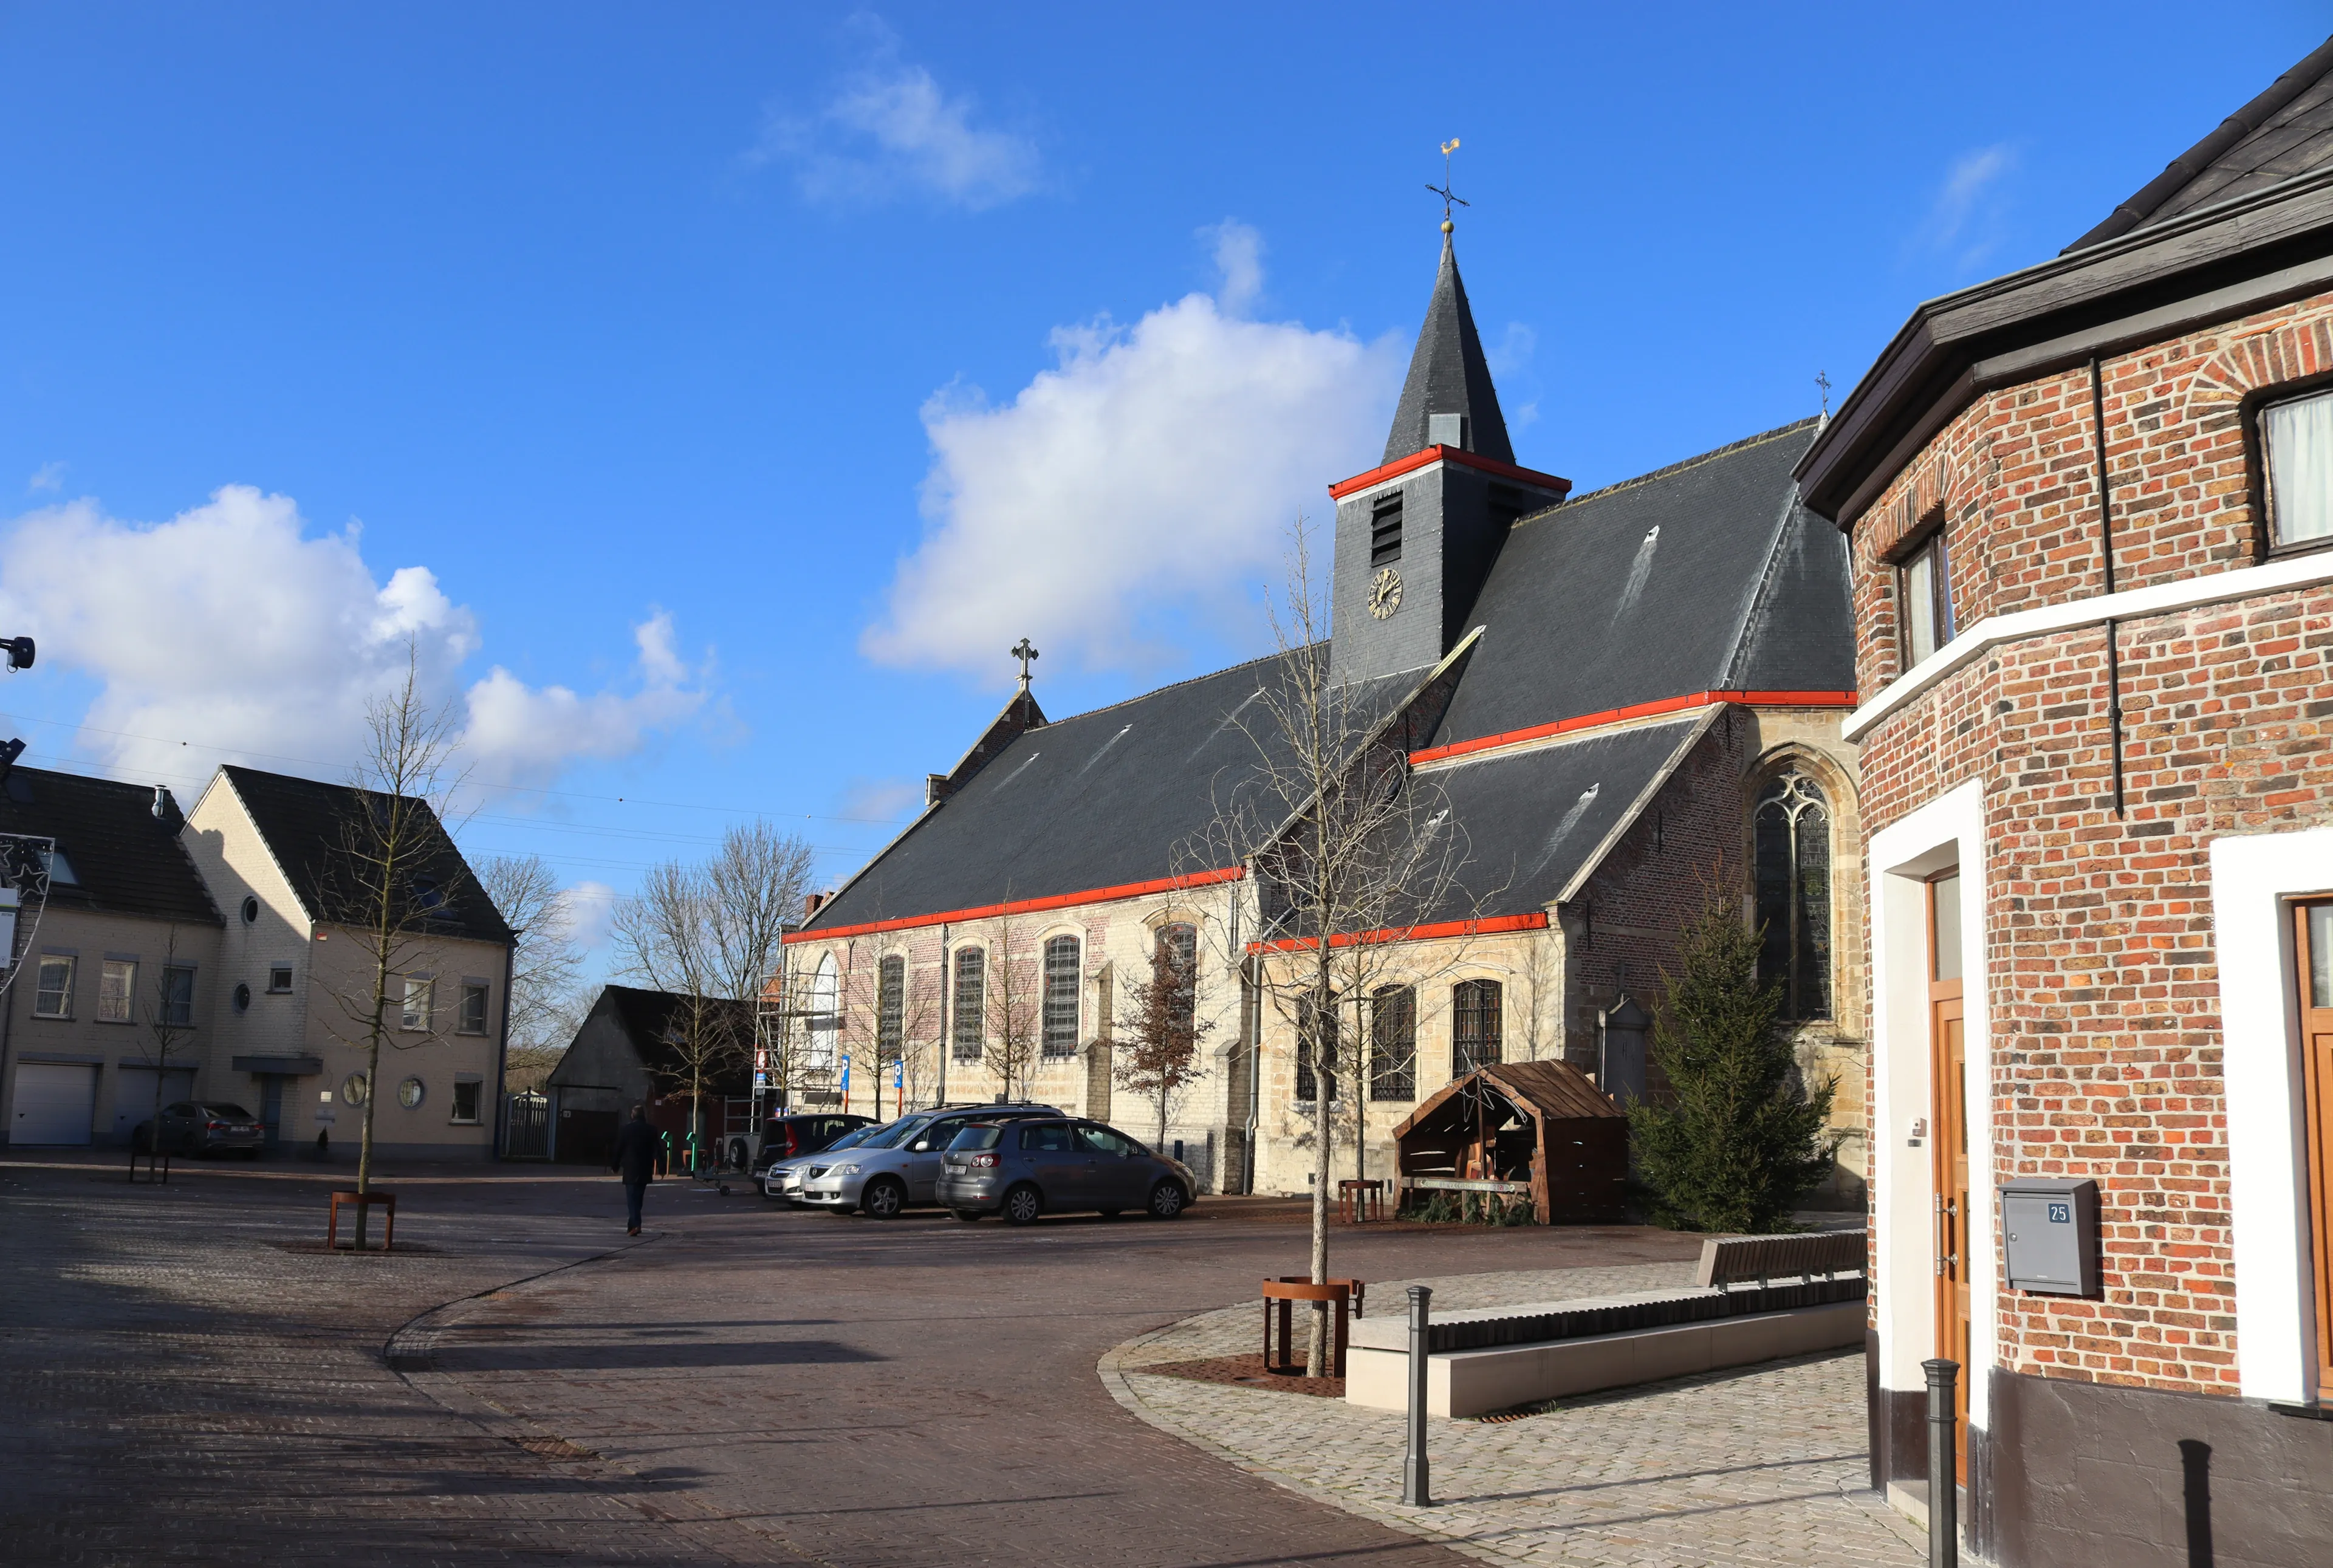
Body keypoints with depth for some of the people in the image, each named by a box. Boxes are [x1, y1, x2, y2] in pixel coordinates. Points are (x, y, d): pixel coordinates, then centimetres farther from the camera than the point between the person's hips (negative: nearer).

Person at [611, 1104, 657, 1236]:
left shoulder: (625, 1129, -4)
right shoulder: (651, 1131, 1)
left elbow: (619, 1149, 0)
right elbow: (656, 1150, 0)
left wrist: (615, 1166, 10)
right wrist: (656, 1166, 4)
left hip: (630, 1170, -3)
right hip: (645, 1170, 3)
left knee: (632, 1198, -5)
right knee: (638, 1198, 14)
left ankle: (635, 1225, -20)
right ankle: (633, 1225, 19)